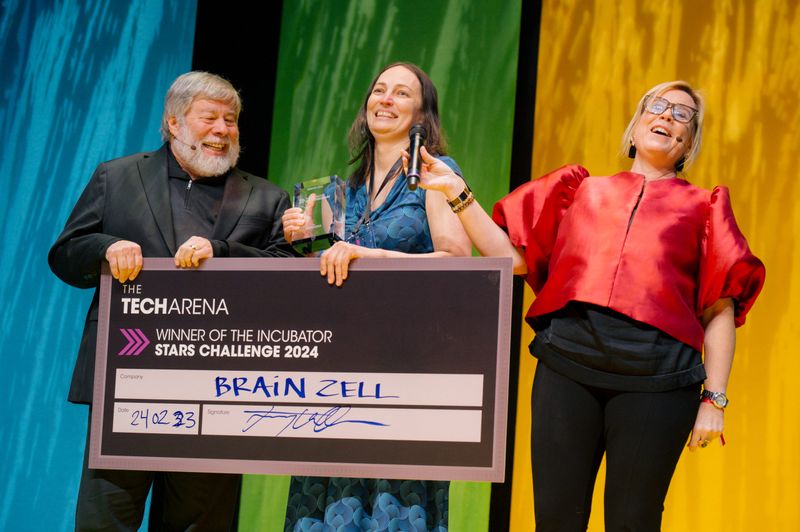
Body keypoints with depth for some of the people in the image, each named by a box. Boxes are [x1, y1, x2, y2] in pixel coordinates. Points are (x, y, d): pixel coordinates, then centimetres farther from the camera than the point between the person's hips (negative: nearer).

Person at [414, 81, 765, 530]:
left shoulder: (702, 207, 15)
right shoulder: (583, 189, 21)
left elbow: (720, 311, 8)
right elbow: (512, 256, 15)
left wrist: (714, 399, -1)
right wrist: (458, 193, 7)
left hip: (654, 373, -1)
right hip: (568, 360, 2)